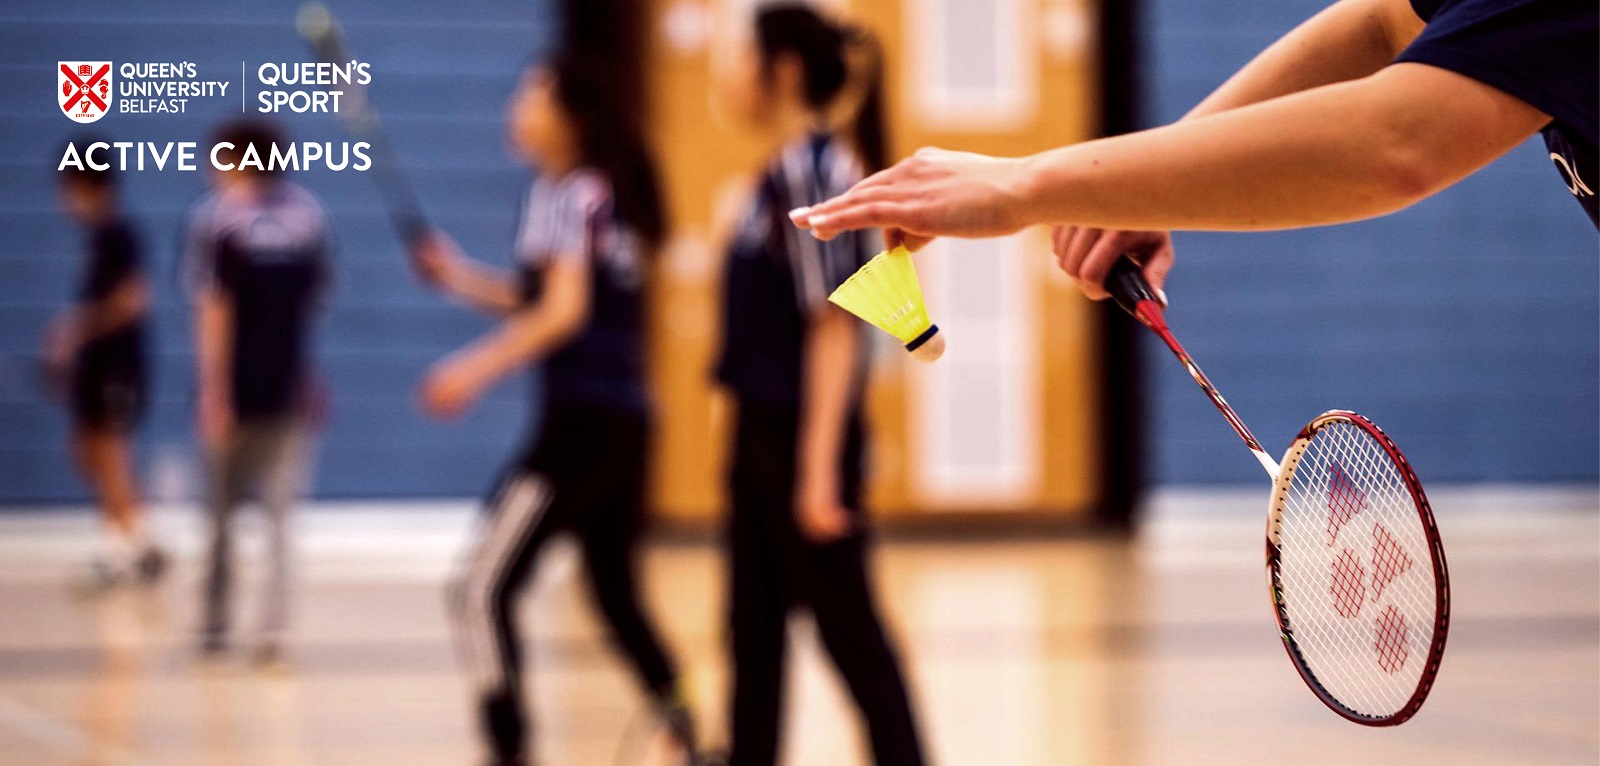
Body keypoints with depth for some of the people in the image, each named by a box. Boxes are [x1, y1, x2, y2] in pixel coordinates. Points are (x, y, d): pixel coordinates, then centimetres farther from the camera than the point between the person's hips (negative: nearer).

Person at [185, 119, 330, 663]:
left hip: (236, 390, -2)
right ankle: (273, 630, -7)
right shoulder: (308, 214, 5)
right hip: (290, 388, 2)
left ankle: (216, 625, 19)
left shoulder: (214, 216, -6)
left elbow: (214, 310, -13)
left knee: (221, 512, 12)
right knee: (280, 515, 4)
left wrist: (214, 392, -16)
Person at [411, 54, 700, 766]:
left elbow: (564, 311, -19)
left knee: (481, 591, -9)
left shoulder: (566, 193, -8)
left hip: (580, 424, -9)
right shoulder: (608, 194, 17)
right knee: (617, 595, 20)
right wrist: (461, 278, 13)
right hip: (625, 423, 9)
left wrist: (477, 367, -24)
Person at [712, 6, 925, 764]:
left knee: (848, 629, -3)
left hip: (803, 436, -9)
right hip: (761, 430, 9)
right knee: (754, 628, 11)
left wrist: (819, 467, -22)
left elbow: (834, 325, -19)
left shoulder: (813, 170, -15)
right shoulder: (781, 172, 12)